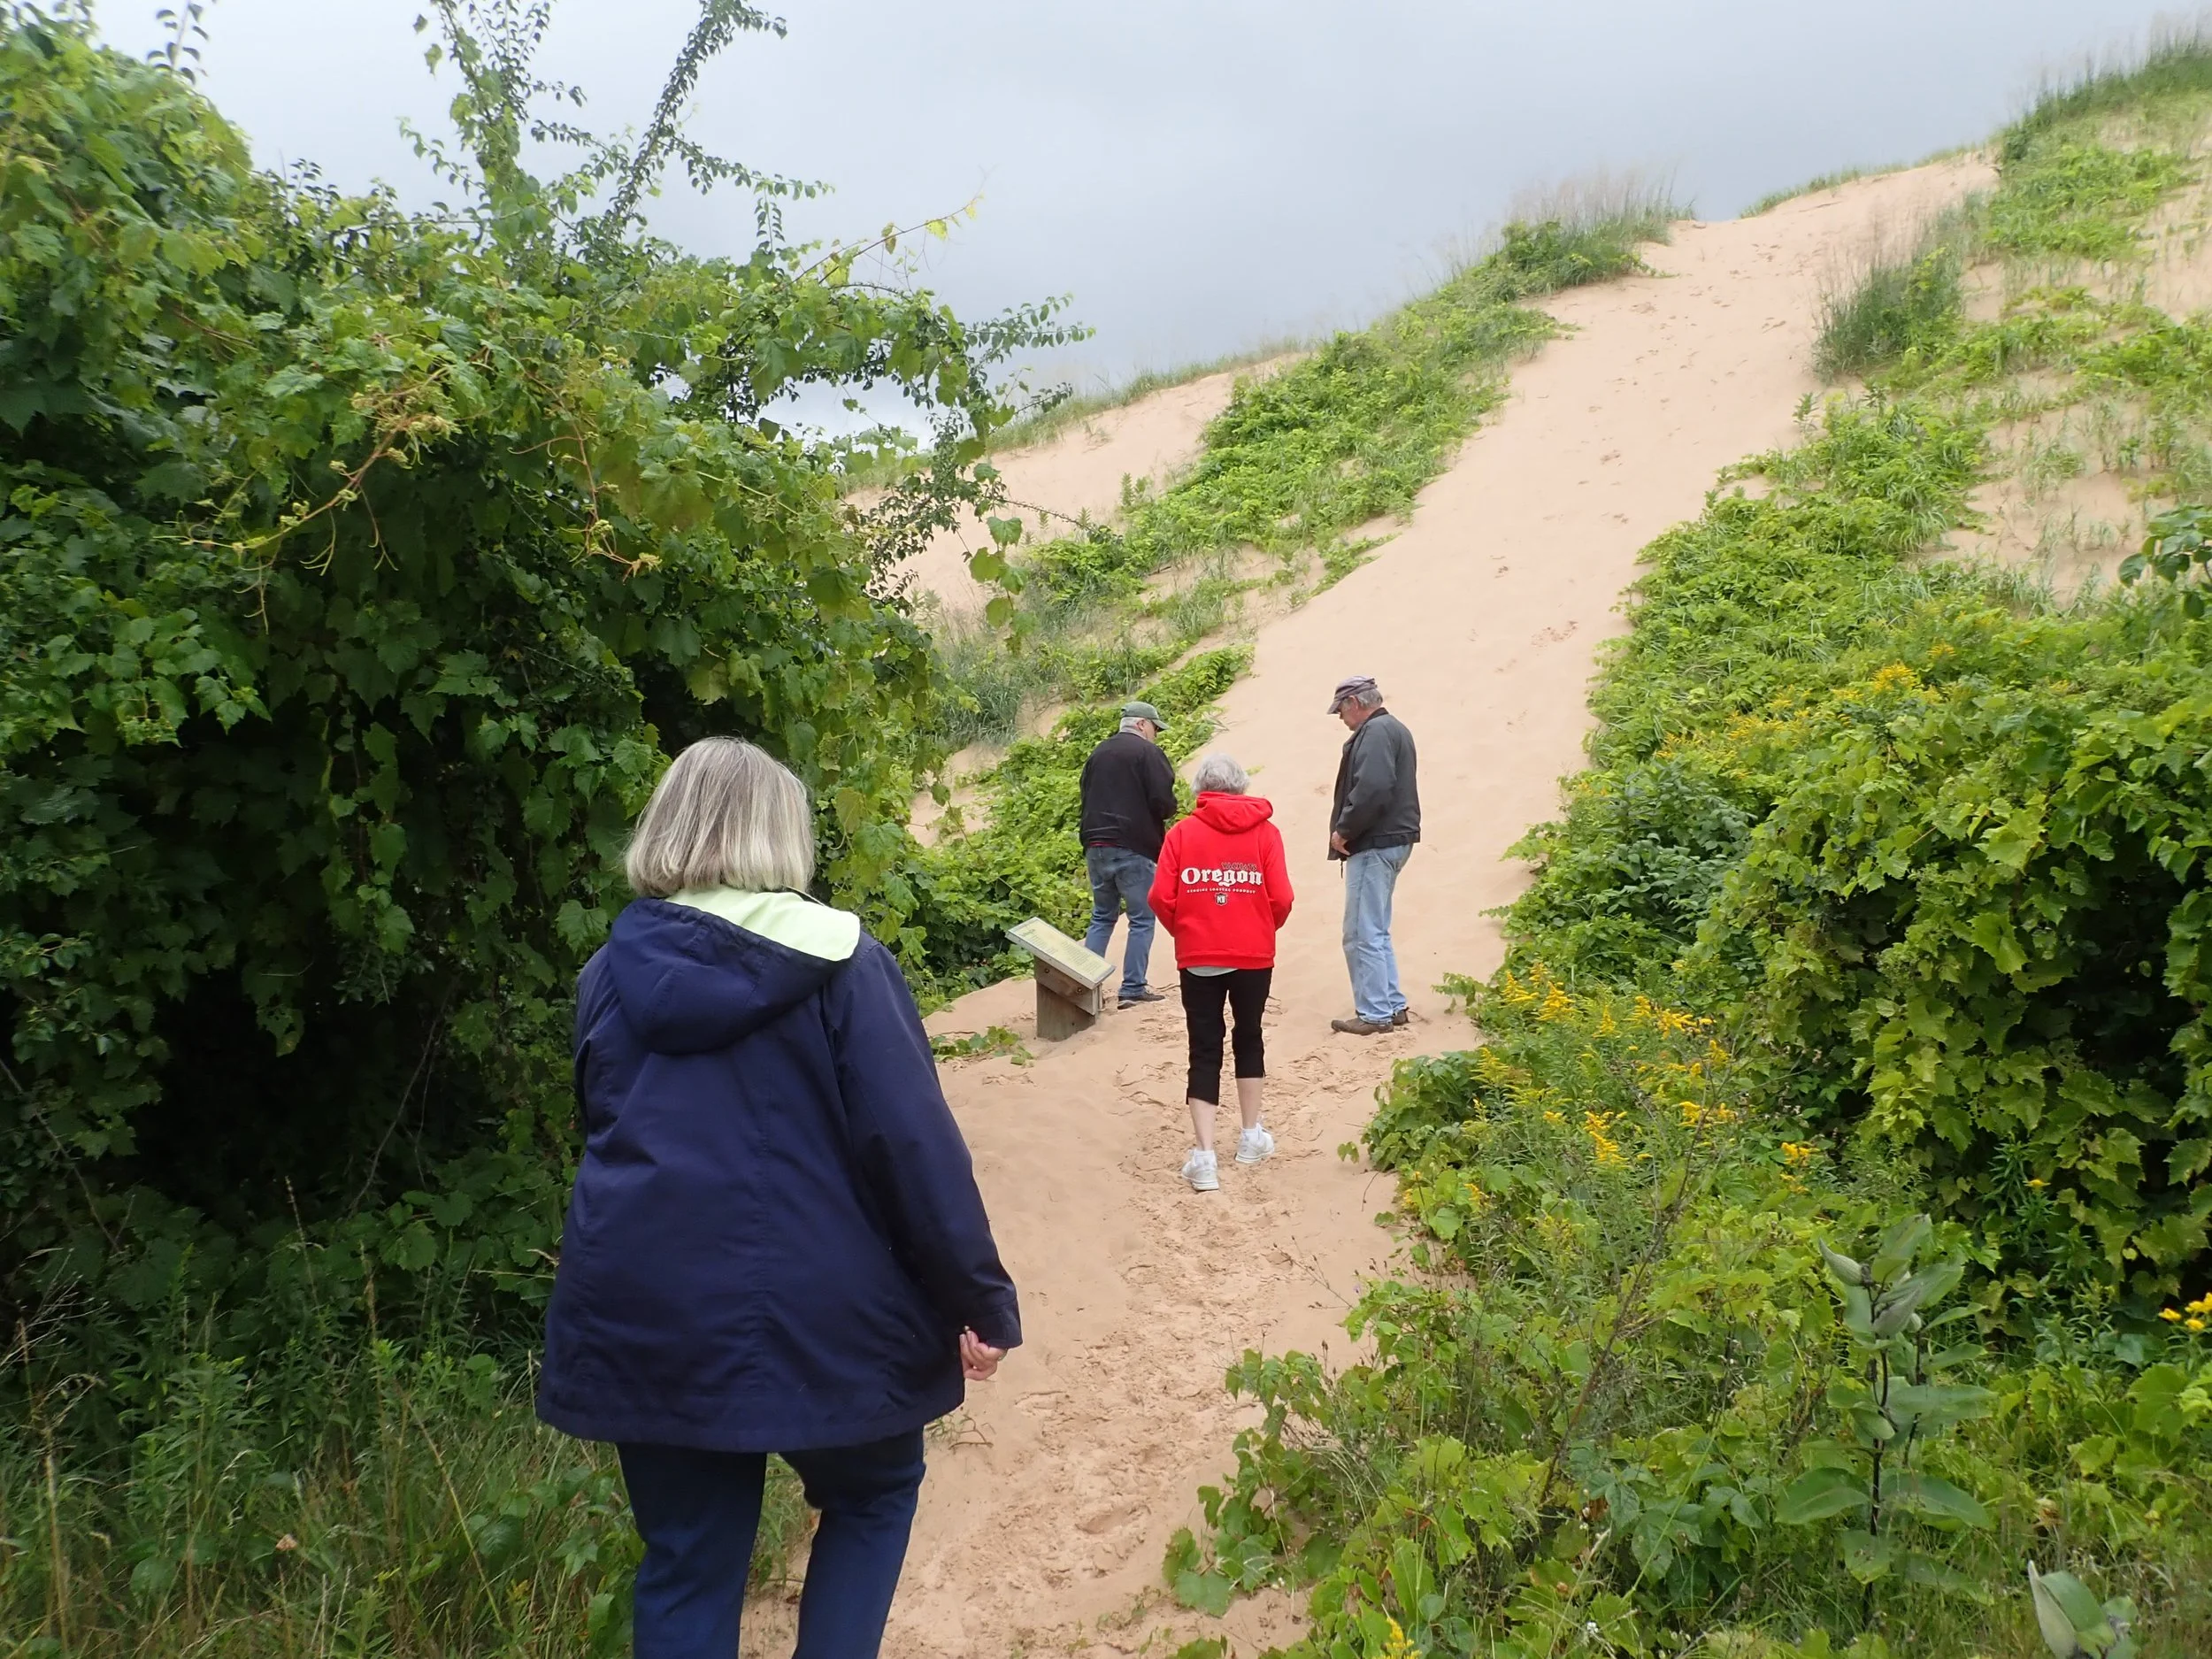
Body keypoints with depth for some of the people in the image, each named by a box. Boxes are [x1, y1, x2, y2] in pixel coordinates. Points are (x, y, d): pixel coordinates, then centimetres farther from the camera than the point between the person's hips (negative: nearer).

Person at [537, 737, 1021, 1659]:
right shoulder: (835, 961, -8)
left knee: (686, 1562, 17)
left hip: (644, 1318, 4)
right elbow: (913, 1145, -12)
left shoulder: (609, 974, 6)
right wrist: (982, 1300, -6)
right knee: (876, 1491, 24)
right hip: (812, 1313, -3)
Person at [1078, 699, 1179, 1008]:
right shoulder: (1147, 753, -7)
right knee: (1141, 919, 2)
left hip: (1096, 846, 7)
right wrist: (1166, 813, 6)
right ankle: (1133, 989, 0)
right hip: (1134, 849, -6)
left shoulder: (1098, 754, 14)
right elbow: (1164, 802, -14)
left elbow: (1087, 799, 16)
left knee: (1102, 917, 16)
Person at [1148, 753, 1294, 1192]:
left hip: (1198, 957, 0)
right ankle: (1251, 1136, 29)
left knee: (1204, 1050, 4)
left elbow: (1161, 898, -6)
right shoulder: (1264, 830, 0)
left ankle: (1204, 1156, -5)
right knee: (1249, 1038, 20)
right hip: (1254, 955, 0)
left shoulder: (1182, 832, 0)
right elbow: (1281, 898, -7)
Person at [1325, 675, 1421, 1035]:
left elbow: (1371, 789, -27)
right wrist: (1348, 830, 10)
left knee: (1363, 934, -5)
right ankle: (1392, 1006, 22)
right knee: (1375, 932, 17)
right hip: (1392, 841, 11)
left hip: (1374, 845, -11)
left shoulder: (1376, 732, -15)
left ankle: (1374, 1013, -1)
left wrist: (1344, 830, -17)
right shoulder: (1394, 729, 18)